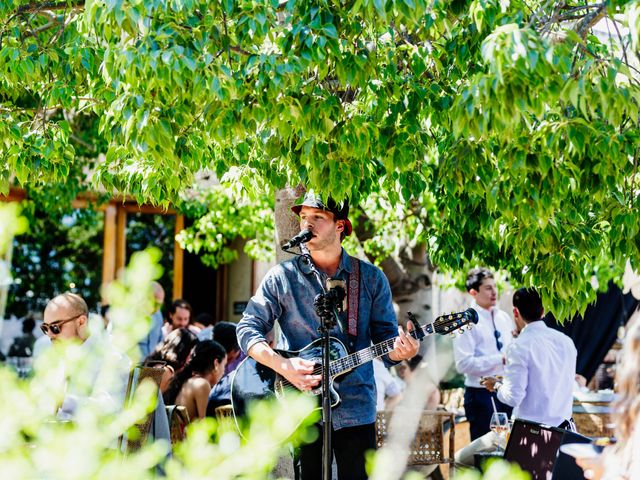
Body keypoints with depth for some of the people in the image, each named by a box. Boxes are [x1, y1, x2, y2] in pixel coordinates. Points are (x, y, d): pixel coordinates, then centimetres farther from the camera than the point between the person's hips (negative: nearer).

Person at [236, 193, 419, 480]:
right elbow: (248, 329, 1)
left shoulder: (371, 278, 7)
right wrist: (283, 366, -15)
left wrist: (399, 349, -16)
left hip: (355, 410, 1)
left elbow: (385, 338, 8)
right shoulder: (282, 278, 3)